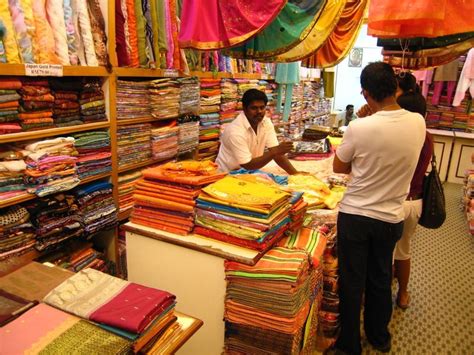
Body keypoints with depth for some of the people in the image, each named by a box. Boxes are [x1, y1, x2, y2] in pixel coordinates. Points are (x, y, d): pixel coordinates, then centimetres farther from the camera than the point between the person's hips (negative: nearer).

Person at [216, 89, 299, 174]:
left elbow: (275, 152, -8)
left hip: (249, 172, 6)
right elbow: (248, 165, -24)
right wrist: (275, 152, -28)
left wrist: (295, 173, -17)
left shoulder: (266, 123, -6)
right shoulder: (235, 131, -26)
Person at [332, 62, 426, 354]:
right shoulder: (418, 123, -7)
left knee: (352, 283, 12)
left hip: (354, 216, -4)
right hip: (391, 218, 4)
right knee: (381, 279, 22)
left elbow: (338, 167, -4)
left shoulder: (359, 128, -20)